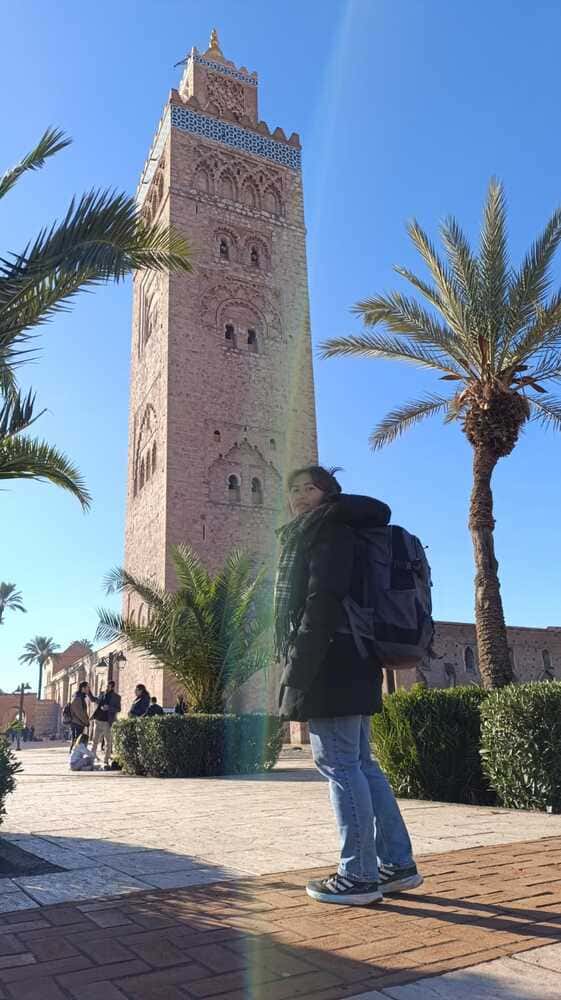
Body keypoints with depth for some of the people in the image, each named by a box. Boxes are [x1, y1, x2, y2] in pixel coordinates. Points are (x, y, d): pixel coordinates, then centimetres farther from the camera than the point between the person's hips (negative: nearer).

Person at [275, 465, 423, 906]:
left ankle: (359, 875, 1)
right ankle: (398, 864, 18)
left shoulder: (330, 531, -5)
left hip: (332, 663, -10)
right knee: (360, 763, 12)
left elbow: (323, 601, -17)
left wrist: (299, 668, -20)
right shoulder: (315, 536, 24)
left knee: (339, 764, -6)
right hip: (351, 663, 10)